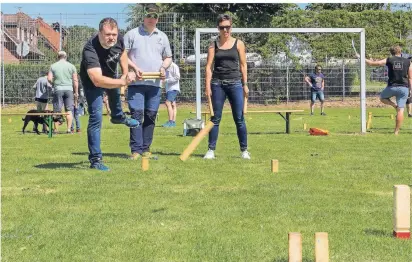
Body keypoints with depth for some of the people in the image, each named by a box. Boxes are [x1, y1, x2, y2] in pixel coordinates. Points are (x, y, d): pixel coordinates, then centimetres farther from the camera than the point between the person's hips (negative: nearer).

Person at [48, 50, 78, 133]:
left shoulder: (53, 66, 4)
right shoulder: (71, 66, 4)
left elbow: (49, 78, -4)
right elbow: (75, 80, 1)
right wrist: (76, 92, 6)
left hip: (58, 89, 0)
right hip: (69, 89, 0)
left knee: (57, 111, 3)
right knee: (69, 110, 3)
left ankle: (56, 129, 1)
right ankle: (69, 129, -2)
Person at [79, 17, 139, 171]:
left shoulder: (118, 40, -27)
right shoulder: (90, 50, -46)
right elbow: (97, 80, -56)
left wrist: (125, 73, -1)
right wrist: (123, 82, -62)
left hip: (110, 74, 7)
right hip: (92, 82, -7)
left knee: (115, 93, 34)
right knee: (96, 117, -15)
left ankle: (118, 116, 70)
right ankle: (95, 159, -10)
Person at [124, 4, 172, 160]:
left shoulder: (162, 36, 16)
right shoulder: (132, 34, 5)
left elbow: (168, 58, 21)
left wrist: (163, 67, 0)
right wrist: (134, 67, -13)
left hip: (155, 83, 4)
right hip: (136, 82, -3)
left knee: (151, 116, 4)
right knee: (136, 114, -8)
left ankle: (145, 149, 11)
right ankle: (136, 150, -7)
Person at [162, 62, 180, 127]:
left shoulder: (174, 66, -8)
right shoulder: (167, 67, 19)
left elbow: (177, 77, -15)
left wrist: (166, 80, -16)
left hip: (173, 88, -9)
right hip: (168, 89, 9)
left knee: (168, 103, -17)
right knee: (173, 105, 7)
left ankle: (170, 121, -19)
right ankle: (173, 122, 6)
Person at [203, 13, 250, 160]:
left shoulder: (238, 44, 6)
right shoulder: (213, 45, 6)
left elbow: (243, 65, 7)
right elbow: (209, 66, 2)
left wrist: (245, 84, 1)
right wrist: (208, 86, -7)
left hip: (235, 83, 0)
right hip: (217, 83, 0)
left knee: (239, 119, 0)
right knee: (215, 118, 2)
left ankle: (244, 150, 8)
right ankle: (211, 150, 7)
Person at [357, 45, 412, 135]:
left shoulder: (389, 60, 1)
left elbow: (372, 63, 4)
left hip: (392, 87, -1)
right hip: (404, 88, 1)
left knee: (382, 97, 30)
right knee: (400, 110, 4)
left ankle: (394, 105, 3)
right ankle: (396, 131, 1)